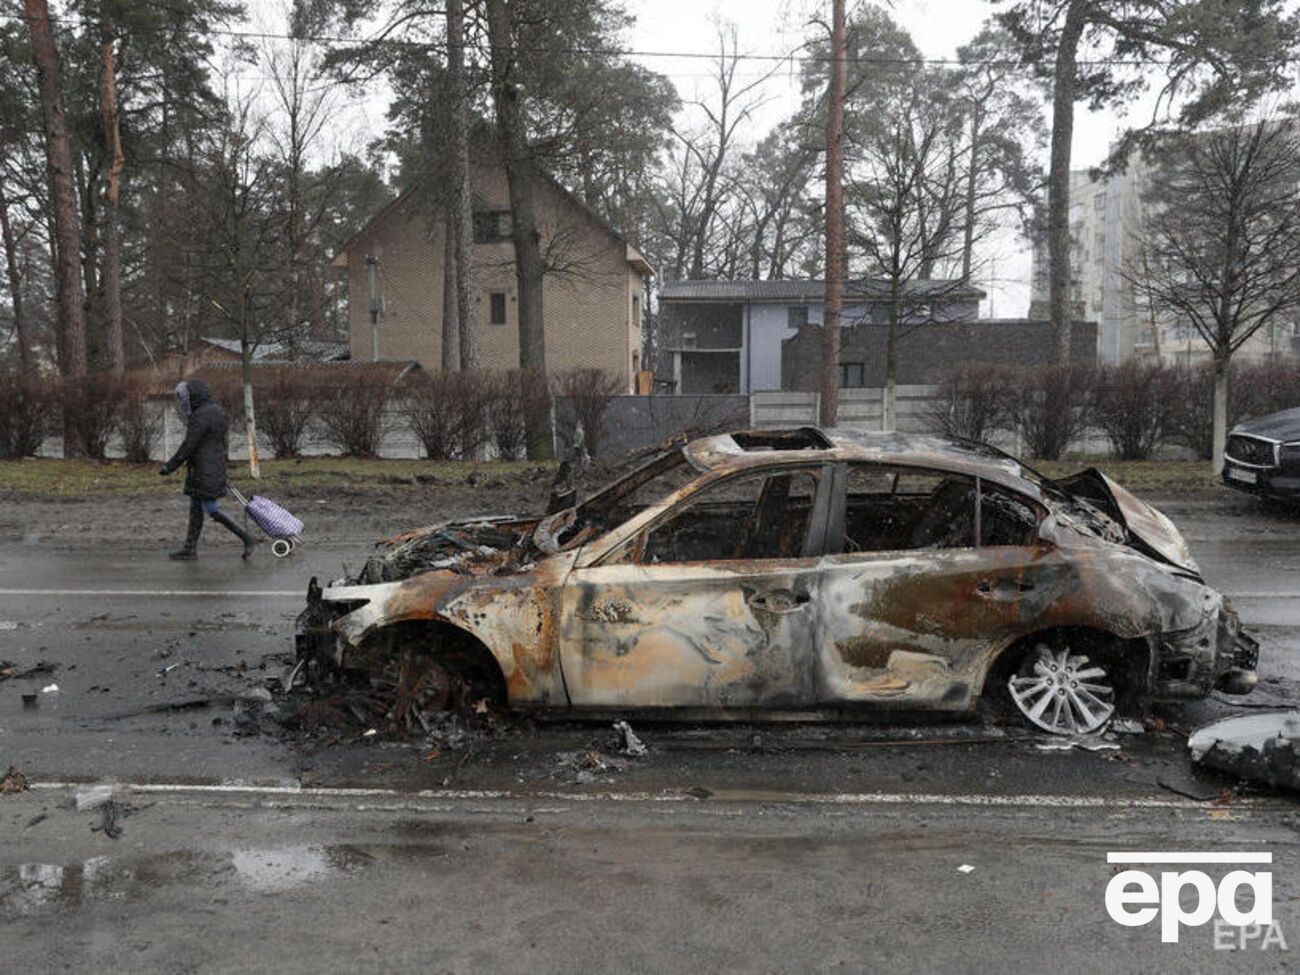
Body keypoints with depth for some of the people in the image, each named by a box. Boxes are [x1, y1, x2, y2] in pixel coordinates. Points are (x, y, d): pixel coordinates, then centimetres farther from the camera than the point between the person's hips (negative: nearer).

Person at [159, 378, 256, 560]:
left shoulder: (202, 415, -18)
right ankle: (190, 548, 17)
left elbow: (188, 446, -19)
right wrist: (221, 470, 25)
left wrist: (169, 466, -13)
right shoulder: (217, 410, 13)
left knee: (212, 509, -6)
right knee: (195, 508, 13)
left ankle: (246, 538, -3)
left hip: (206, 472, -10)